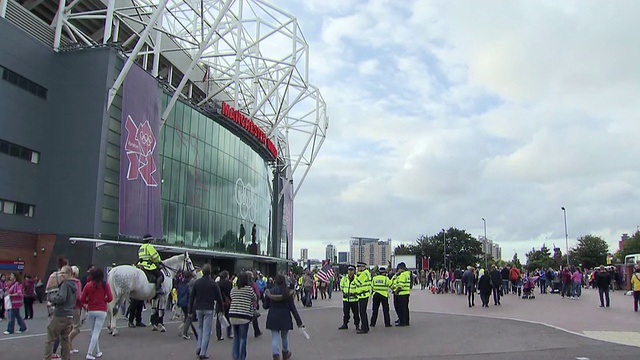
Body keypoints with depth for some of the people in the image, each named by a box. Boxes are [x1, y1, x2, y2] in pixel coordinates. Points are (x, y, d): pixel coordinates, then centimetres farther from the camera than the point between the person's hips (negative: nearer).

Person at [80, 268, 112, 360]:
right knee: (96, 333, 0)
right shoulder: (105, 285, -5)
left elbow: (82, 299, -4)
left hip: (91, 311, 2)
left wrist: (89, 301, 14)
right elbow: (110, 298, -9)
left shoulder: (88, 285, -3)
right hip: (101, 311, -2)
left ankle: (97, 352, 25)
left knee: (94, 332, 16)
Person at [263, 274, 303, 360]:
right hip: (285, 318, 0)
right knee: (284, 337, 19)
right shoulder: (288, 292, -9)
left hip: (273, 318, 0)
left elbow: (265, 306, 0)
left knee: (275, 337, 4)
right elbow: (292, 308, -8)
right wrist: (299, 321, -3)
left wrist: (263, 304, 25)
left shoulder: (269, 291, -7)